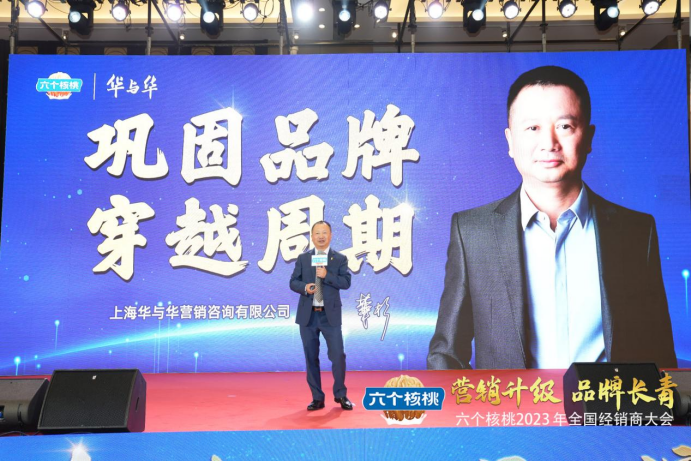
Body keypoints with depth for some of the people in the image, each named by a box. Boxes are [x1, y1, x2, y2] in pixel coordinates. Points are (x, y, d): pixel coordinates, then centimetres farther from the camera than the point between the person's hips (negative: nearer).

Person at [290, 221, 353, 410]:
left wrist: (327, 275, -19)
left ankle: (340, 395, 17)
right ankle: (317, 398, 17)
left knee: (338, 356, -3)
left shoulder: (340, 258, 4)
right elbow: (293, 282, 5)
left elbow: (346, 282, -7)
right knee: (311, 358, 6)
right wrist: (304, 287, -16)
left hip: (330, 315, -2)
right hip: (308, 315, 2)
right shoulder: (303, 258, 8)